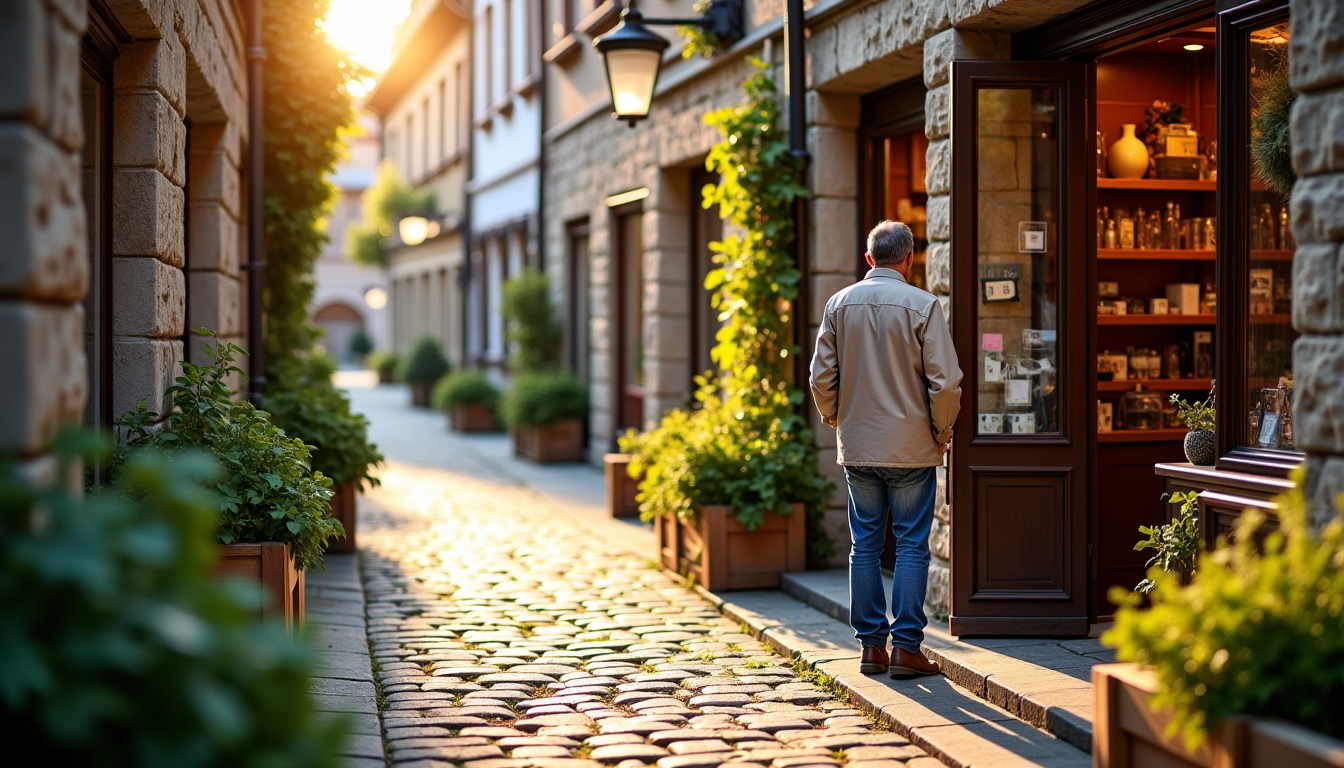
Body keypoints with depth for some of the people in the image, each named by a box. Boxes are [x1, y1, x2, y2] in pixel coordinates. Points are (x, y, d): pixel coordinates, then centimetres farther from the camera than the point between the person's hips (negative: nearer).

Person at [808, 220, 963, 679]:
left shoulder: (840, 305, 2)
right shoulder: (922, 305, -9)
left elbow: (821, 377, 4)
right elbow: (945, 381, -13)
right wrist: (942, 429, 3)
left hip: (857, 448, 4)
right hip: (911, 448, -4)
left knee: (865, 545, 10)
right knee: (911, 545, 2)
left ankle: (871, 645, 13)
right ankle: (905, 648, 2)